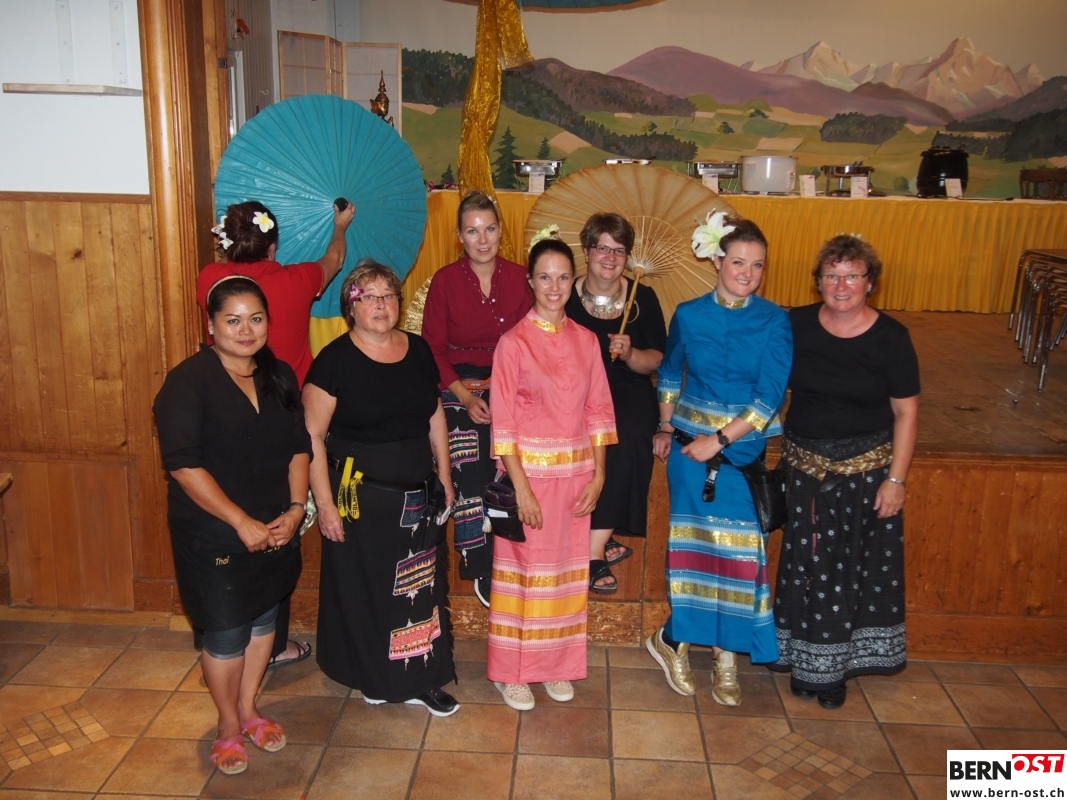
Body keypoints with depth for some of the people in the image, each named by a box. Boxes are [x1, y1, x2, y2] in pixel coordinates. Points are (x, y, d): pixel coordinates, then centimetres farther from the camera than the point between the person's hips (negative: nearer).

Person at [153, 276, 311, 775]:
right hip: (214, 537, -5)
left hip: (276, 531, 5)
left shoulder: (279, 376, 3)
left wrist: (295, 509, -9)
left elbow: (299, 447, 5)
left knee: (262, 620, 18)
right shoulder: (188, 381, -15)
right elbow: (183, 465, -21)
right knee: (226, 634, 7)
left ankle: (249, 708, 39)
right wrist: (242, 523, -21)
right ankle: (228, 726, 30)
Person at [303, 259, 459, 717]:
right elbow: (312, 437, -12)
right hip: (360, 497, -5)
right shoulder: (335, 360, -11)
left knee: (420, 586, 11)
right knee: (364, 587, 9)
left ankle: (419, 678, 27)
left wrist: (444, 477, 10)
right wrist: (324, 502, -15)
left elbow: (435, 418, 13)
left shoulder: (417, 350, 4)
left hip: (417, 496, 5)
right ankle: (373, 678, 29)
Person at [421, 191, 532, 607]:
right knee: (470, 476, -8)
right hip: (460, 388, -1)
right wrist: (464, 395, -13)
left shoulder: (517, 277, 1)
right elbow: (433, 348, -3)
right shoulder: (444, 280, -3)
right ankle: (481, 567, 7)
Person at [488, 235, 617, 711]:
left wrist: (598, 473, 1)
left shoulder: (586, 340, 5)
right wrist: (520, 487, -14)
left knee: (567, 568, 12)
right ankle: (511, 670, 21)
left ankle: (556, 664, 30)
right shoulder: (513, 342, -8)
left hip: (575, 472, 4)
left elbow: (598, 410, 7)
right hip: (529, 470, -4)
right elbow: (503, 421, -10)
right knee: (523, 566, 5)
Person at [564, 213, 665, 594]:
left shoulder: (644, 299, 7)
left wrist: (630, 354, -14)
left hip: (628, 390, 1)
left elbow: (656, 361, 6)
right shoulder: (564, 297, 2)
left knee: (630, 434, -31)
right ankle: (599, 540, -13)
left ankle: (592, 551, -23)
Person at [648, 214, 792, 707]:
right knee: (694, 541, 6)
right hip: (690, 444, 0)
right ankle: (674, 640, 24)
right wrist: (665, 428, 17)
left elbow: (770, 396, -12)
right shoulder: (689, 315, -2)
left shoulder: (774, 322, -6)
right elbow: (670, 374, 14)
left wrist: (720, 439, -15)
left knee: (740, 546, 3)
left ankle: (727, 651, 19)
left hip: (744, 450, 0)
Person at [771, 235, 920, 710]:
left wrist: (896, 479, -9)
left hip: (866, 469, -1)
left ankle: (837, 668, 25)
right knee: (808, 565, 10)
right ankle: (809, 663, 27)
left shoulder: (890, 338, -8)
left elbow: (906, 412, -5)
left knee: (863, 566, 7)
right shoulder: (795, 325, -3)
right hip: (805, 466, 2)